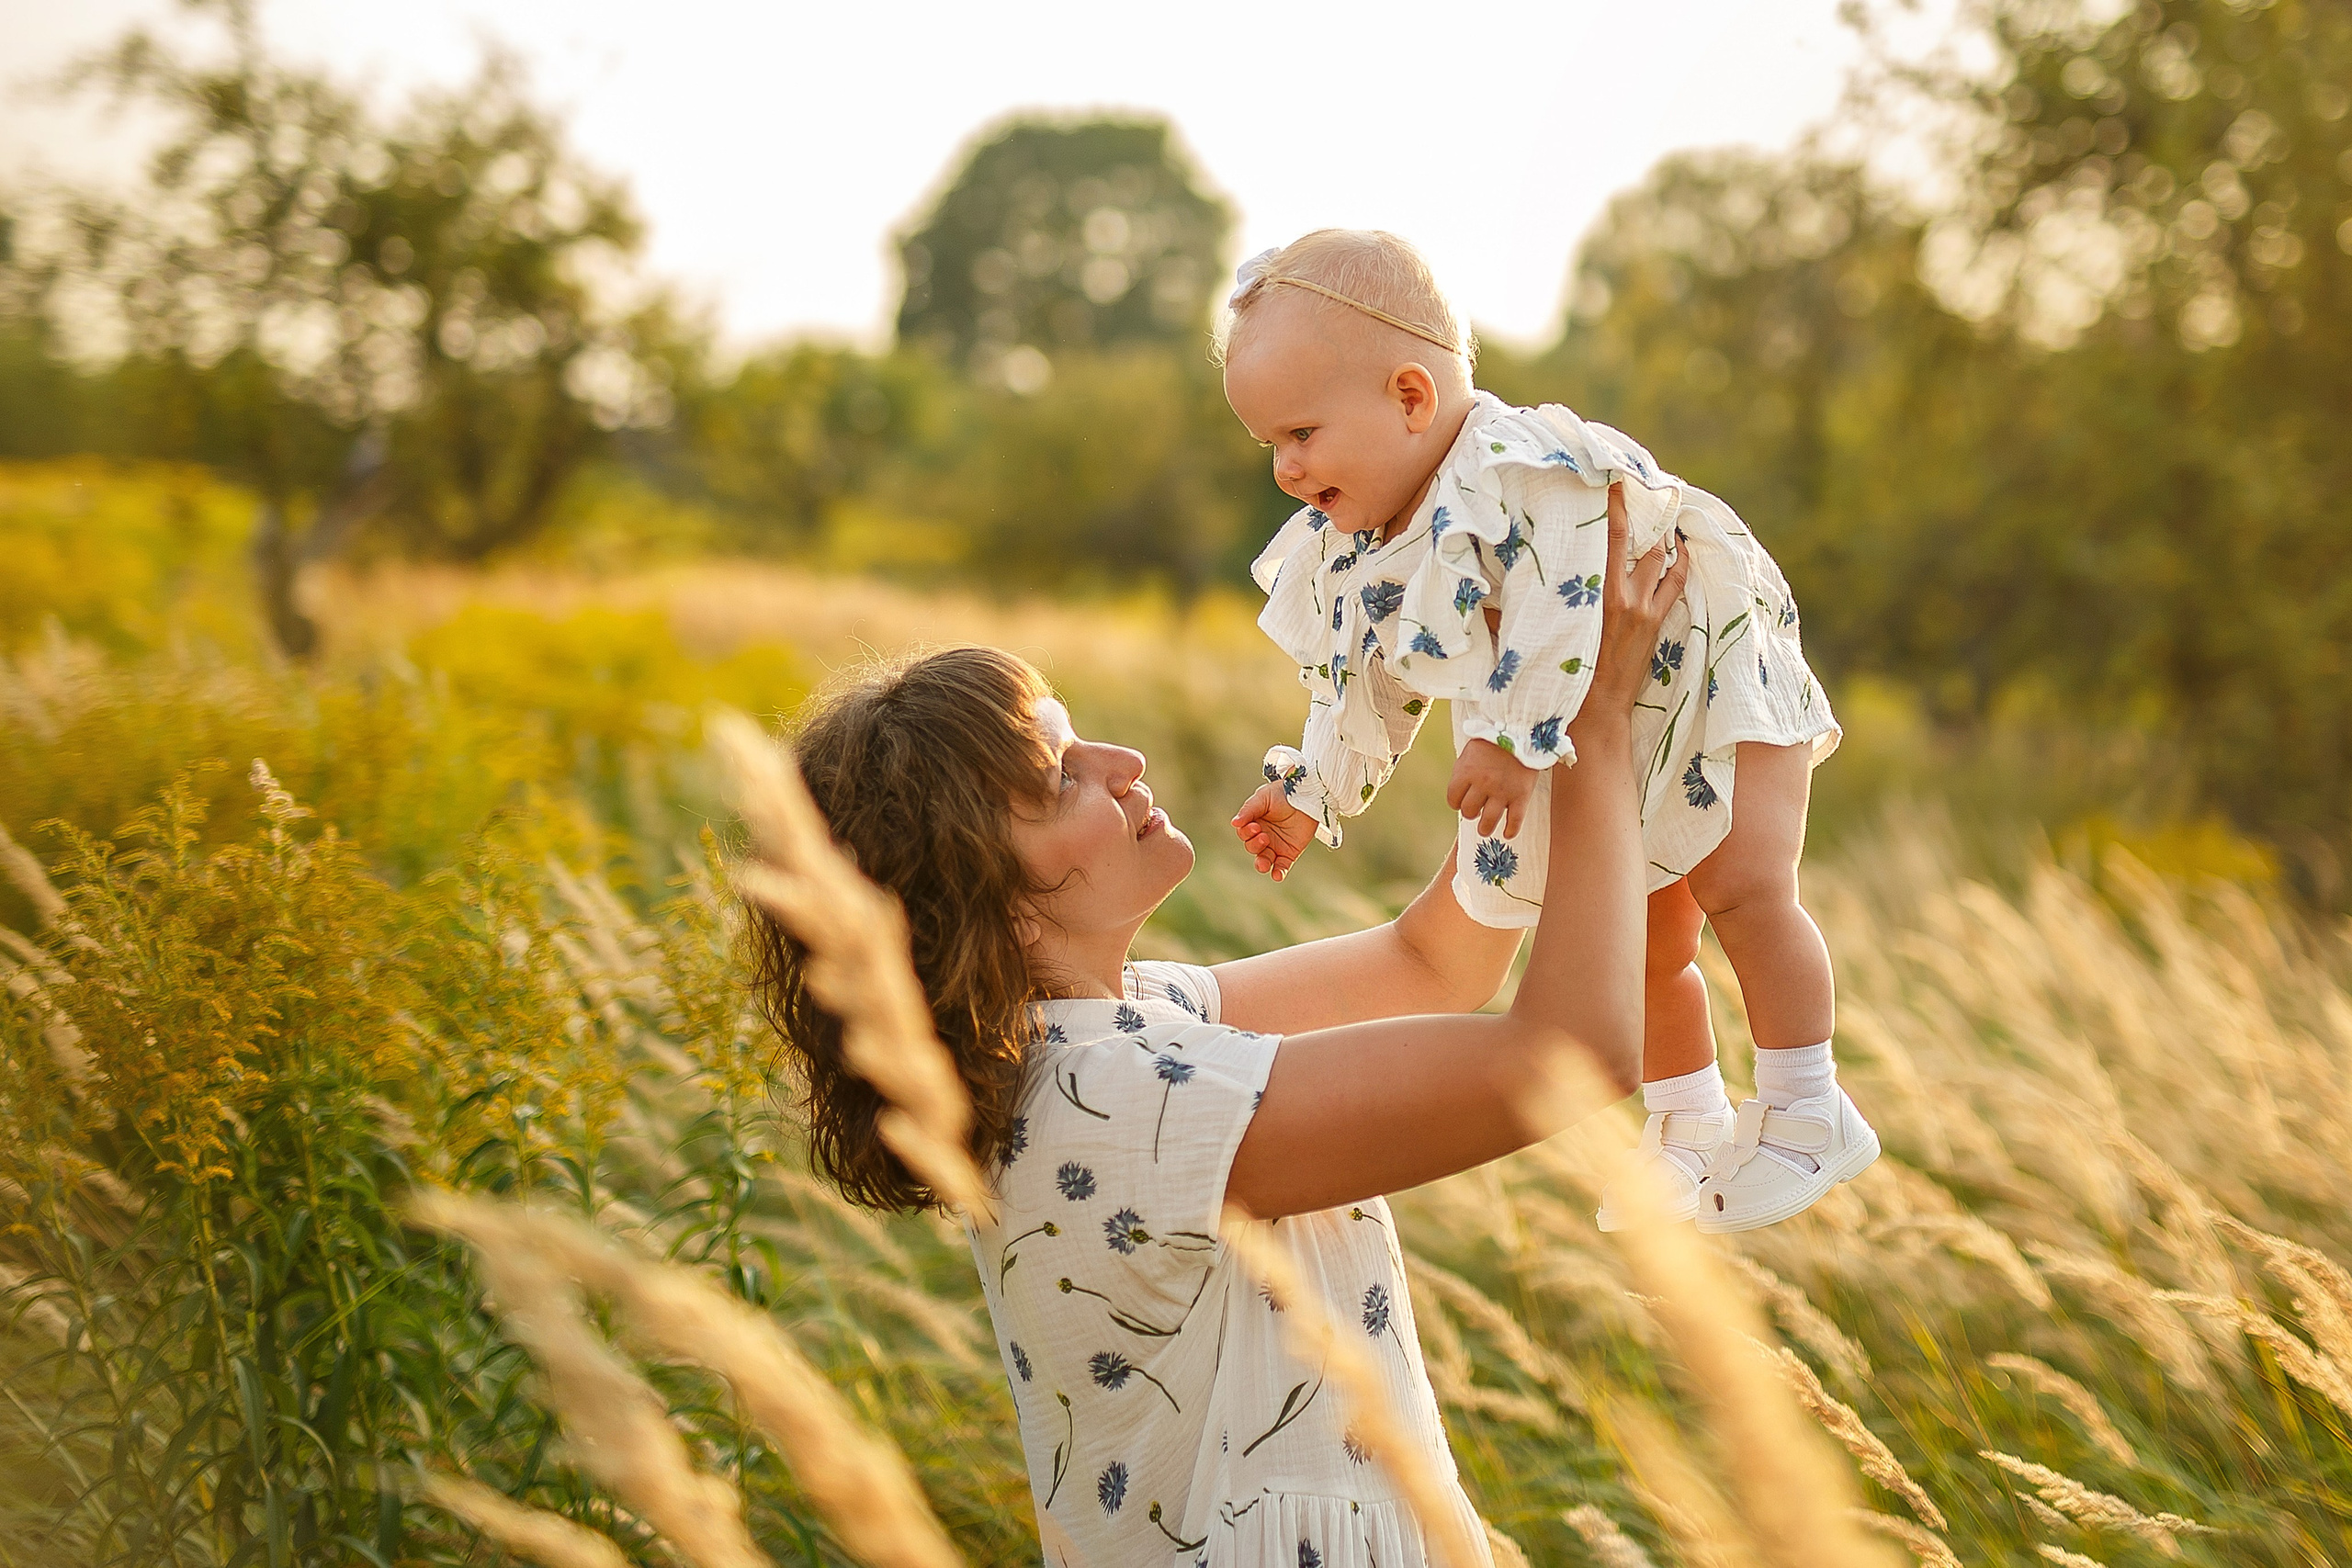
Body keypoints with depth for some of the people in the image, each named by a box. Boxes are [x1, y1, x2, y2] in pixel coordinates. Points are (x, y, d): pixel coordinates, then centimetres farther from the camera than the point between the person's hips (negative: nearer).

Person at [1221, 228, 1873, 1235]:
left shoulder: (1526, 470, -33)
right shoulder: (1354, 555, -5)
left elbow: (1574, 609, -43)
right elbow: (1365, 682, 10)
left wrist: (1521, 742, -45)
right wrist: (1312, 789, 16)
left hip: (1713, 680, -8)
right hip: (1603, 760, 8)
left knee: (1743, 889, -22)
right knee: (1648, 946, 15)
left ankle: (1807, 1116, -10)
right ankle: (1690, 1129, 32)